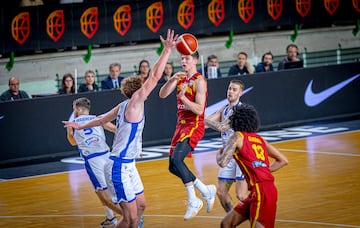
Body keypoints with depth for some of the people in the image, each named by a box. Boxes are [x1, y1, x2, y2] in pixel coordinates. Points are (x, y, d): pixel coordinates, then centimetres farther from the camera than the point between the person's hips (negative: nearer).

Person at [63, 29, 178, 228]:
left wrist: (81, 126, 41)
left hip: (127, 165, 10)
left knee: (141, 205, 19)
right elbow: (155, 76, -23)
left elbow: (102, 119, 24)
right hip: (119, 167, -10)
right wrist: (167, 50, -23)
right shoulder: (135, 102, -14)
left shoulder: (124, 106, 9)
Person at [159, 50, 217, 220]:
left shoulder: (199, 81, -11)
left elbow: (199, 110, -17)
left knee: (176, 159, -25)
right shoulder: (180, 78, 11)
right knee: (173, 167, 8)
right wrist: (172, 79, -15)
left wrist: (183, 97, -27)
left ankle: (193, 202, -17)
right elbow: (162, 94, -1)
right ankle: (207, 191, 21)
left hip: (194, 126, -9)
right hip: (181, 125, 9)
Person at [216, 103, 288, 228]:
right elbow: (283, 160, 20)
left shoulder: (237, 137, -1)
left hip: (261, 191, -8)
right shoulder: (259, 139, 19)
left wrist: (219, 154, 11)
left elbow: (222, 162, -11)